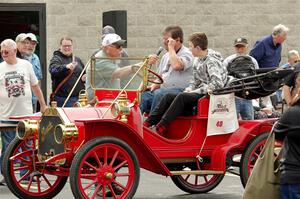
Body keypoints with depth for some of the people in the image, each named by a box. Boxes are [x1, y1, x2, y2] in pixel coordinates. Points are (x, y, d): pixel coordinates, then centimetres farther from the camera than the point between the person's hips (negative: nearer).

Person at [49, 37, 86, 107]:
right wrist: (66, 67, -41)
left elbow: (85, 73, 30)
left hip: (79, 96, 6)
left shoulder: (77, 60, 19)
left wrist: (85, 77, 5)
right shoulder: (56, 59, -1)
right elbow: (53, 70, -23)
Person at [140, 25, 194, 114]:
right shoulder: (166, 56, 23)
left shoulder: (186, 53, -3)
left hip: (180, 89, -8)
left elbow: (177, 66, -25)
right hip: (164, 90, 8)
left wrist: (171, 47, -13)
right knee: (144, 95, -17)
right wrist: (154, 85, 5)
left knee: (159, 94, -34)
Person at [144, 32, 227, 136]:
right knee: (168, 96, -6)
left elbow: (217, 84, -28)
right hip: (199, 93, 9)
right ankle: (147, 124, -13)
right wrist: (189, 89, 1)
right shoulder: (198, 61, 15)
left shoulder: (212, 62, -15)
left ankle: (160, 127, -31)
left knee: (182, 97, -31)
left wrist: (196, 92, -22)